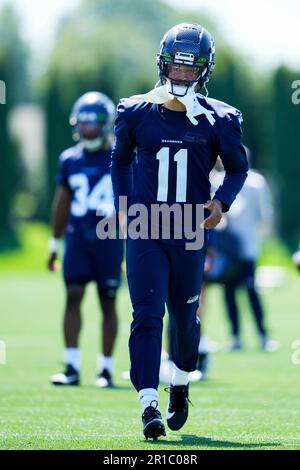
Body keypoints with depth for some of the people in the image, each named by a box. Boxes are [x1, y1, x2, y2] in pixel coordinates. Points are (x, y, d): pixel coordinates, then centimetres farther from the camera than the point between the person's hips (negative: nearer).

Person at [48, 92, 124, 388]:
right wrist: (54, 244, 19)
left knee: (108, 303, 2)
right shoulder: (69, 159, 9)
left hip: (109, 239, -2)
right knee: (73, 295, -9)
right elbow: (62, 203, 18)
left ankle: (106, 369, 10)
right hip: (77, 237, 2)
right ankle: (71, 367, -9)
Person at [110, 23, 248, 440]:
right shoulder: (136, 112, 1)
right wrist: (123, 202, 8)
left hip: (190, 233, 1)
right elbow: (120, 159, 18)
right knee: (147, 314, -11)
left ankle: (180, 384, 37)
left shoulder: (218, 119, -1)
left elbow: (238, 167, 11)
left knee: (185, 316, 11)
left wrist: (222, 202, -6)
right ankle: (149, 404, -16)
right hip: (145, 230, 0)